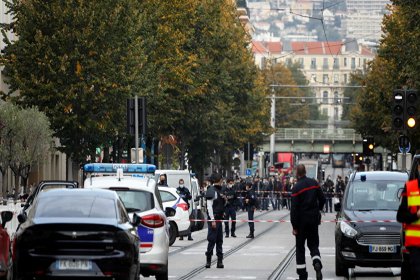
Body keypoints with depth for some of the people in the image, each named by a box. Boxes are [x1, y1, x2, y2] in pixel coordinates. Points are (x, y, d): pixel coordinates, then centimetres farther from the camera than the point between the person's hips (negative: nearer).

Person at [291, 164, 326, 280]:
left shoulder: (296, 188, -15)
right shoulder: (314, 183, 0)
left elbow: (294, 208, -16)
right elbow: (322, 199, 6)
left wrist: (294, 226, -12)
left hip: (302, 219, -4)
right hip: (314, 218, 4)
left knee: (300, 247, 7)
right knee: (313, 244, 13)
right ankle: (317, 263, -17)